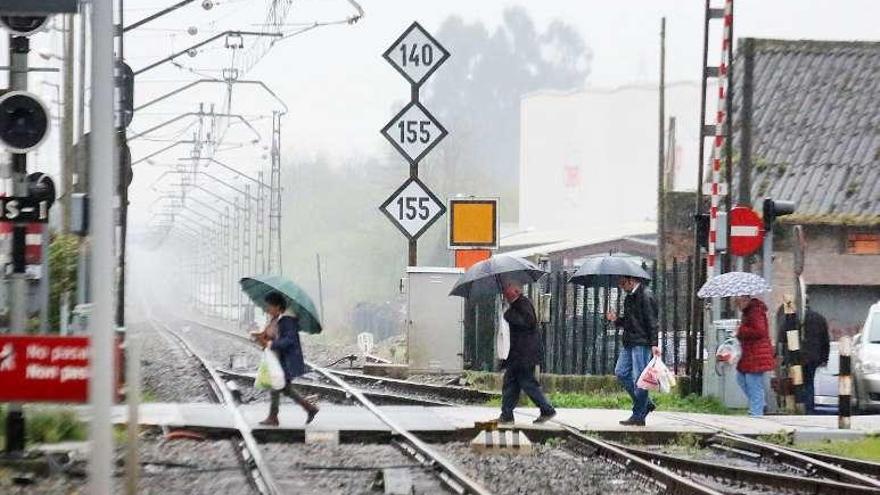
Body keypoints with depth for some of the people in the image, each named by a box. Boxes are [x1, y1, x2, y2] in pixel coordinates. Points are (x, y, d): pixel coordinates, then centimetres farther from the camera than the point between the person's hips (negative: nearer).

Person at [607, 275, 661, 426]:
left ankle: (638, 416, -2)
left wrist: (654, 344, -20)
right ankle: (646, 404, 16)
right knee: (621, 372, 7)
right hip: (629, 343, 10)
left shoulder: (646, 295, -12)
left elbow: (652, 321, -16)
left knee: (639, 378, -7)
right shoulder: (629, 297, 17)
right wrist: (616, 319, 6)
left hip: (642, 343, -10)